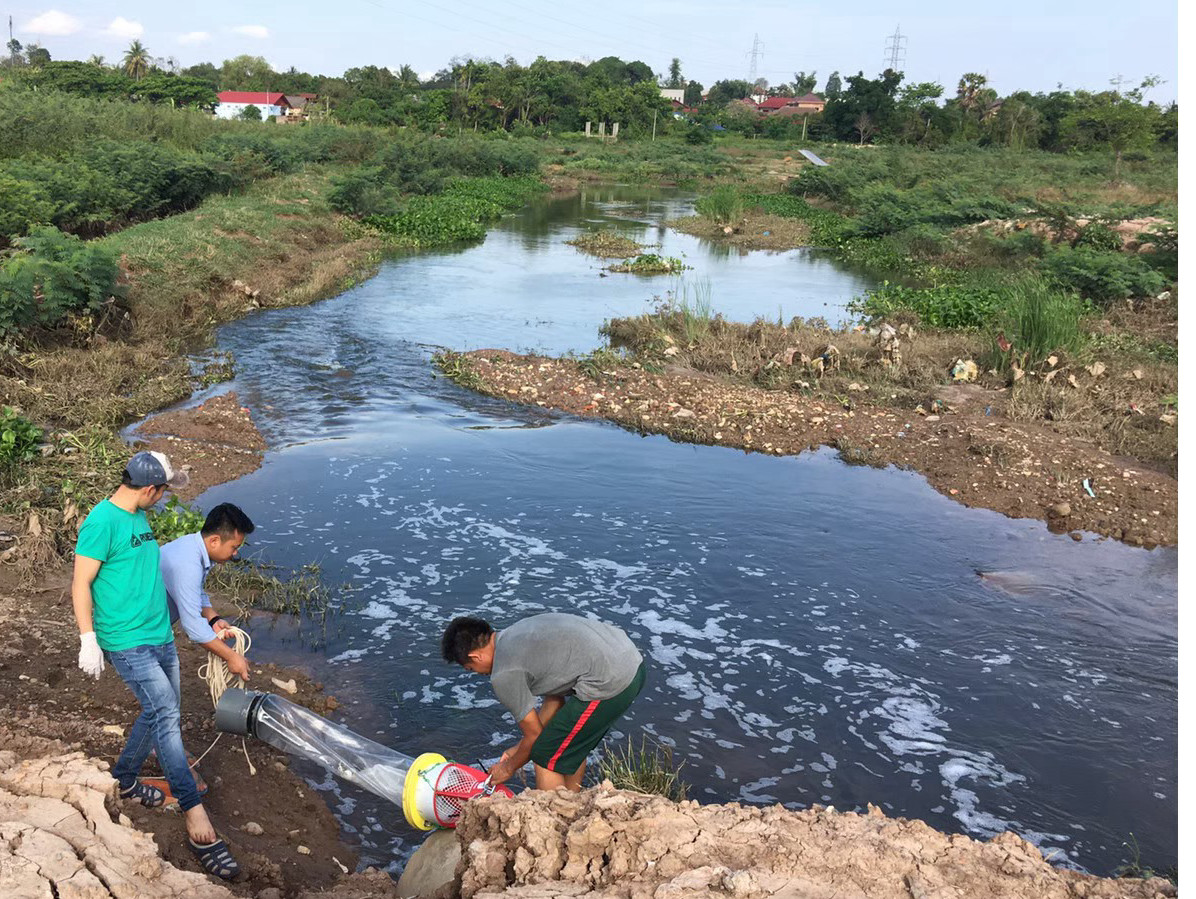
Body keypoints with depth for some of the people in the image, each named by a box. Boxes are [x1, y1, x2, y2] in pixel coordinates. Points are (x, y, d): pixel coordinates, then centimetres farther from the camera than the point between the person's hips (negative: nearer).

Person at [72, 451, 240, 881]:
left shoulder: (139, 518, 10)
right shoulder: (102, 522, -16)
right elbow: (81, 585, -14)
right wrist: (88, 640, -18)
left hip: (160, 635, 9)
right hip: (127, 642, -9)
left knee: (161, 714, 15)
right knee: (165, 714, -15)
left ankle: (124, 780, 37)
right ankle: (195, 813, -14)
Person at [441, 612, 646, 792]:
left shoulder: (504, 675, -6)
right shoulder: (516, 633, 19)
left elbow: (534, 734, 5)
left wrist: (508, 768, 23)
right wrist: (520, 748, 29)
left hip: (610, 683, -9)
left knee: (547, 757, 7)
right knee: (572, 743, 28)